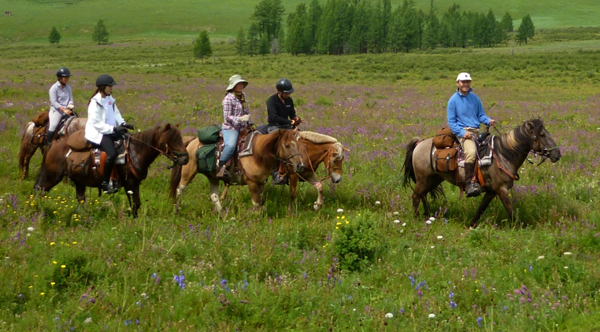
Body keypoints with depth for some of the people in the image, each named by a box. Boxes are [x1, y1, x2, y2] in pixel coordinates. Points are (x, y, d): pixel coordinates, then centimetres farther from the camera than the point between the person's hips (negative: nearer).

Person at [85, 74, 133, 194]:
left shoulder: (110, 99, 12)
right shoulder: (95, 102, -13)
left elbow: (116, 114, 18)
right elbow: (96, 123, -17)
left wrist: (122, 124, -2)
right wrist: (113, 129, -22)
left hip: (111, 132, 9)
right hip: (97, 133, -9)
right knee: (112, 154, -30)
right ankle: (105, 183, -18)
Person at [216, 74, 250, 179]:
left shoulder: (243, 96, 15)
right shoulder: (228, 98, -8)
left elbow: (247, 112, 27)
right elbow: (227, 116, -13)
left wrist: (248, 122, 15)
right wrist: (240, 119, -22)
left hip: (243, 128, 9)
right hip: (230, 128, -8)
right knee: (231, 145, -34)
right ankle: (220, 167, -30)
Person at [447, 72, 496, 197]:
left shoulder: (475, 98, 16)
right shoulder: (453, 100, 2)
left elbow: (481, 115, 19)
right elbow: (451, 122, 0)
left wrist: (489, 121, -4)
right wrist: (462, 132, -15)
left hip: (477, 131, 6)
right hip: (463, 132, -6)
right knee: (471, 152, -33)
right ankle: (469, 184, -32)